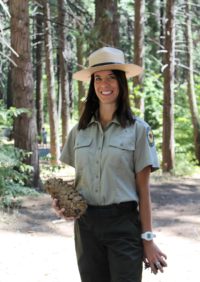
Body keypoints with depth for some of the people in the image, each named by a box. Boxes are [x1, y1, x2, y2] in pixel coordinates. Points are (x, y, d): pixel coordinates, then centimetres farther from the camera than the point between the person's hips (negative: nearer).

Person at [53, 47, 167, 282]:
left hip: (124, 223, -3)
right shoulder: (79, 130, 8)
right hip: (86, 224, 3)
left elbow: (143, 189, -3)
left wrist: (148, 239, -6)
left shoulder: (138, 129, -2)